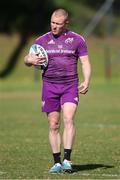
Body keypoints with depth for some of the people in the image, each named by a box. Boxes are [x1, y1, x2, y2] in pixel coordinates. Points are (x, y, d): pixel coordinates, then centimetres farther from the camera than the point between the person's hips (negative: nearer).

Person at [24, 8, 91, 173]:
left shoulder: (77, 40, 5)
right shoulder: (43, 40, 8)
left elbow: (85, 62, 6)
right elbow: (26, 60, 15)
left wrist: (86, 82, -10)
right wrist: (31, 60, -10)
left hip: (70, 85, -2)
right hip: (49, 86, 2)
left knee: (69, 119, -19)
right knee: (53, 125, 1)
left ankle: (67, 160, -19)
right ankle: (57, 162, 8)